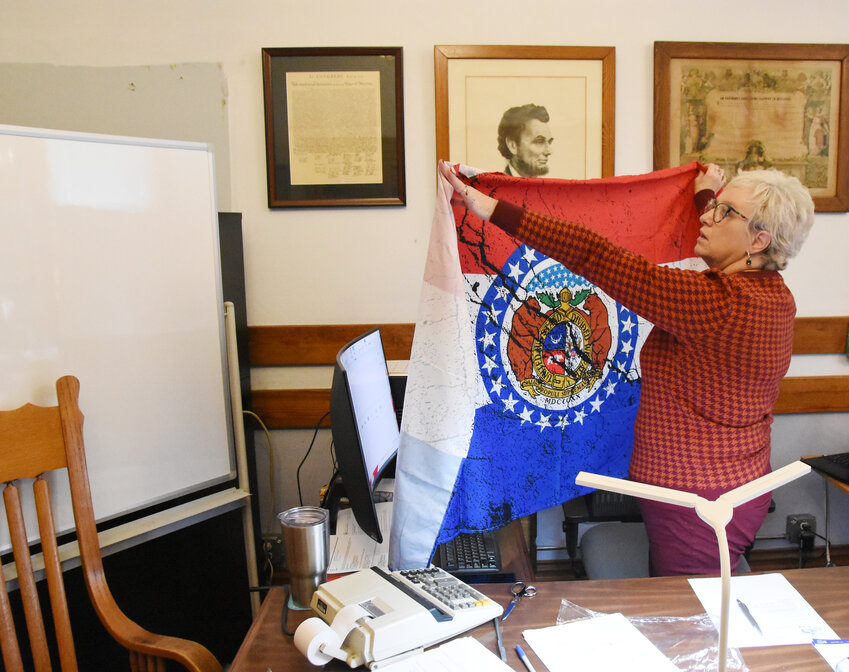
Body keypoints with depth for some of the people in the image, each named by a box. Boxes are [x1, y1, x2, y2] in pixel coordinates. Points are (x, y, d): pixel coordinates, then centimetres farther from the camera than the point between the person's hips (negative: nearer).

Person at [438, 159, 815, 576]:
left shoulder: (720, 303, -27)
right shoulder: (774, 295, 2)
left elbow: (599, 259, -30)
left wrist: (493, 210, -28)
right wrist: (706, 194, 40)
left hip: (698, 507, -10)